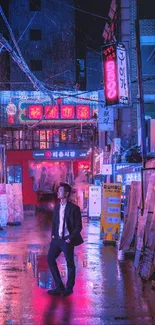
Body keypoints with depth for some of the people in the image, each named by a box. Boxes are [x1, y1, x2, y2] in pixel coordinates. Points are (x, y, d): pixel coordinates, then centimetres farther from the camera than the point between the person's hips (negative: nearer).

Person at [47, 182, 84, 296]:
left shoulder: (74, 208, -9)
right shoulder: (56, 207, 10)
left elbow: (79, 226, -9)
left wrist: (70, 238, -13)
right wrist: (53, 235, 6)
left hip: (67, 240, -7)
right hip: (57, 239, 7)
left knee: (70, 263, 3)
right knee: (50, 259, 5)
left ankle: (69, 288, 19)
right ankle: (59, 287, 16)